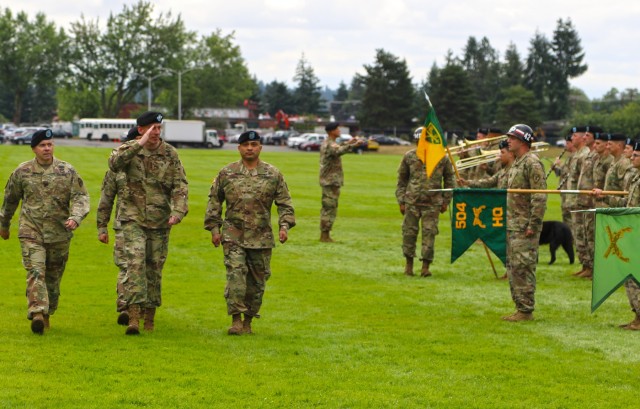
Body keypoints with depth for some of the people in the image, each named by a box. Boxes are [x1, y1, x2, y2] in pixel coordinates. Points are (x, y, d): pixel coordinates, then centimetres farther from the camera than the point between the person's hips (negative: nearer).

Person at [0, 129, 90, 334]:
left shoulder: (67, 171, 2)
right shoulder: (22, 172, 3)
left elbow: (81, 197, -2)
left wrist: (75, 218, -21)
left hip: (59, 233, 1)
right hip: (31, 231, -1)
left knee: (53, 277, 9)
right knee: (35, 272, -17)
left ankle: (46, 315, 24)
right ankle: (37, 313, -28)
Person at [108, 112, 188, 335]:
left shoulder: (170, 154, 3)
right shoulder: (129, 149, -2)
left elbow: (180, 185, 0)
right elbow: (114, 163, -24)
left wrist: (178, 211, -15)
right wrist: (139, 145, -27)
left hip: (159, 220, 2)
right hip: (133, 217, -2)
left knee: (155, 267, 7)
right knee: (135, 262, -18)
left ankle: (150, 317, 18)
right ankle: (134, 315, -23)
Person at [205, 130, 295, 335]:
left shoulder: (273, 174, 5)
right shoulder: (226, 173, 5)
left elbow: (285, 203, 7)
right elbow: (214, 201, 11)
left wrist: (284, 225, -6)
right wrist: (214, 228, 4)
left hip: (262, 237, 1)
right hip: (233, 236, -1)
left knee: (257, 281, 6)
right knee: (236, 275, -15)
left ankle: (248, 321, 18)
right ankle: (236, 320, -12)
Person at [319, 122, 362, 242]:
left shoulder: (327, 143, 15)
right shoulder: (329, 144, -16)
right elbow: (338, 151, -39)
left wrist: (348, 143, 44)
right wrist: (353, 146, -49)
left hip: (328, 181, 10)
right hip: (331, 181, -10)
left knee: (327, 209, 14)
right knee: (330, 208, -8)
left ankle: (324, 235, 19)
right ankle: (325, 235, -6)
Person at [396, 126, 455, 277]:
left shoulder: (442, 157, 2)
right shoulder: (409, 156, 5)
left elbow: (449, 179, 12)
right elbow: (401, 180, 11)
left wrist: (446, 201, 7)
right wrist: (401, 201, 6)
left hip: (432, 202, -1)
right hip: (412, 201, 1)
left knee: (429, 233, -4)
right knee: (409, 231, 3)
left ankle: (426, 266, 1)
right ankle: (409, 263, 17)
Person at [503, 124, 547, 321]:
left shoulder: (532, 163, -13)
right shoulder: (516, 163, 17)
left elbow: (540, 197, -18)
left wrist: (533, 225, -21)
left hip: (525, 226, -10)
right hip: (512, 224, 10)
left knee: (523, 268, -9)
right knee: (513, 267, 12)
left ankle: (526, 310, -5)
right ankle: (520, 308, 17)